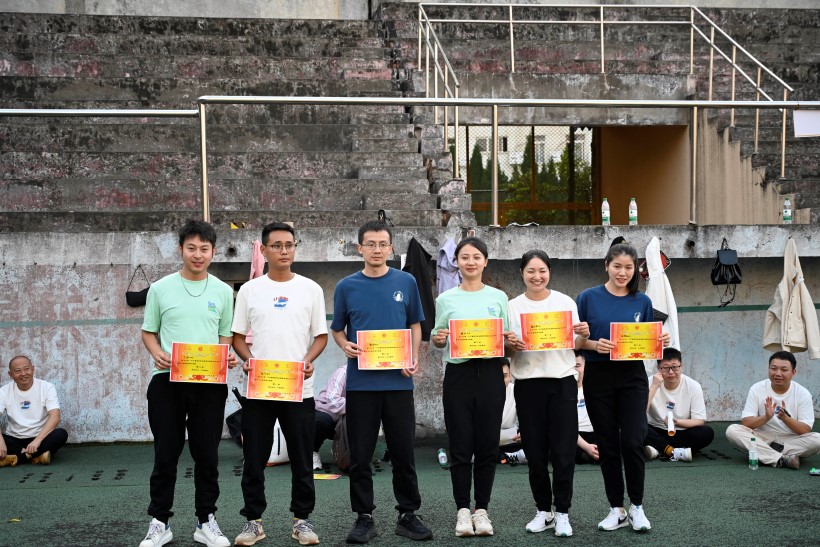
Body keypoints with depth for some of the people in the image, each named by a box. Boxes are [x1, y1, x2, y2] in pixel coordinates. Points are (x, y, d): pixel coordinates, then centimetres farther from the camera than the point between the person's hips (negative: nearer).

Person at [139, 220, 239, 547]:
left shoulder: (223, 292, 7)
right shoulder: (161, 289, 3)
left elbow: (225, 336, 13)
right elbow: (148, 332, 8)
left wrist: (229, 356, -8)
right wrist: (157, 353, -12)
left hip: (210, 382, 1)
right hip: (167, 381, -1)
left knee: (207, 454, 6)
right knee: (166, 454, 4)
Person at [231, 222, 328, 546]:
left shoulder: (311, 289, 5)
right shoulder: (249, 290, 6)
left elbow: (321, 335, 6)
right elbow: (237, 336, 8)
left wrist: (308, 360, -12)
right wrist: (247, 359, -11)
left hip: (299, 389, 0)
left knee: (302, 459, 6)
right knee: (254, 460, 6)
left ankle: (302, 519, 18)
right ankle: (253, 520, 17)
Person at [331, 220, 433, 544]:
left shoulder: (406, 282, 4)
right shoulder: (346, 287, 4)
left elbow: (415, 325, 11)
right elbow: (337, 329, 11)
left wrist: (414, 358, -5)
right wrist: (345, 346, -11)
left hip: (398, 381, 0)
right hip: (360, 382, 0)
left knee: (403, 451, 5)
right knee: (360, 454, 5)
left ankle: (408, 514, 18)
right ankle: (364, 517, 16)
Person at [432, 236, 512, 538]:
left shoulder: (498, 297, 6)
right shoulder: (445, 299, 5)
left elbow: (507, 338, 10)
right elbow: (438, 339, 9)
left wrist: (508, 341, -11)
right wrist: (438, 339, -12)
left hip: (490, 374, 1)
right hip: (458, 374, -1)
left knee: (487, 445, 4)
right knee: (460, 446, 1)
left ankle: (482, 509, 15)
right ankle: (463, 510, 10)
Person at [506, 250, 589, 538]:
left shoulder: (565, 302, 4)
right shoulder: (513, 306, 4)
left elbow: (575, 345, 8)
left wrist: (584, 335, -12)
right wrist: (510, 346, -15)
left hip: (562, 382, -1)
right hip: (528, 384, 1)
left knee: (563, 451, -2)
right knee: (535, 452, 6)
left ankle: (562, 512, 10)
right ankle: (543, 510, 21)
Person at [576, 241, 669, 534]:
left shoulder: (642, 301, 6)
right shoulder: (589, 298, -1)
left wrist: (660, 341, -8)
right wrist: (595, 345, -18)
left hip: (633, 377, 1)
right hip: (599, 378, -1)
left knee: (632, 442, -8)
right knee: (608, 444, 5)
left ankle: (637, 507, 9)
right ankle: (617, 509, 17)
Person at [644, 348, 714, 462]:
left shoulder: (693, 386, -8)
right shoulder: (650, 383, -9)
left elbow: (699, 421, -9)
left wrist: (677, 422, -27)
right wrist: (654, 386, -26)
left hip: (682, 434, 1)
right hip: (656, 432, -1)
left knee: (707, 433, -28)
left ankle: (658, 448, -27)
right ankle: (675, 452, -30)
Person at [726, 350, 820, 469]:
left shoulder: (803, 393, -7)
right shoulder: (757, 389, -6)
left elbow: (806, 431, -12)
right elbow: (746, 423, -11)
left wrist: (786, 418, -30)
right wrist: (766, 417, -30)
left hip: (792, 441, -1)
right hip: (762, 439, 1)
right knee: (732, 430, -27)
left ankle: (767, 455, -25)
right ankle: (782, 459, -36)